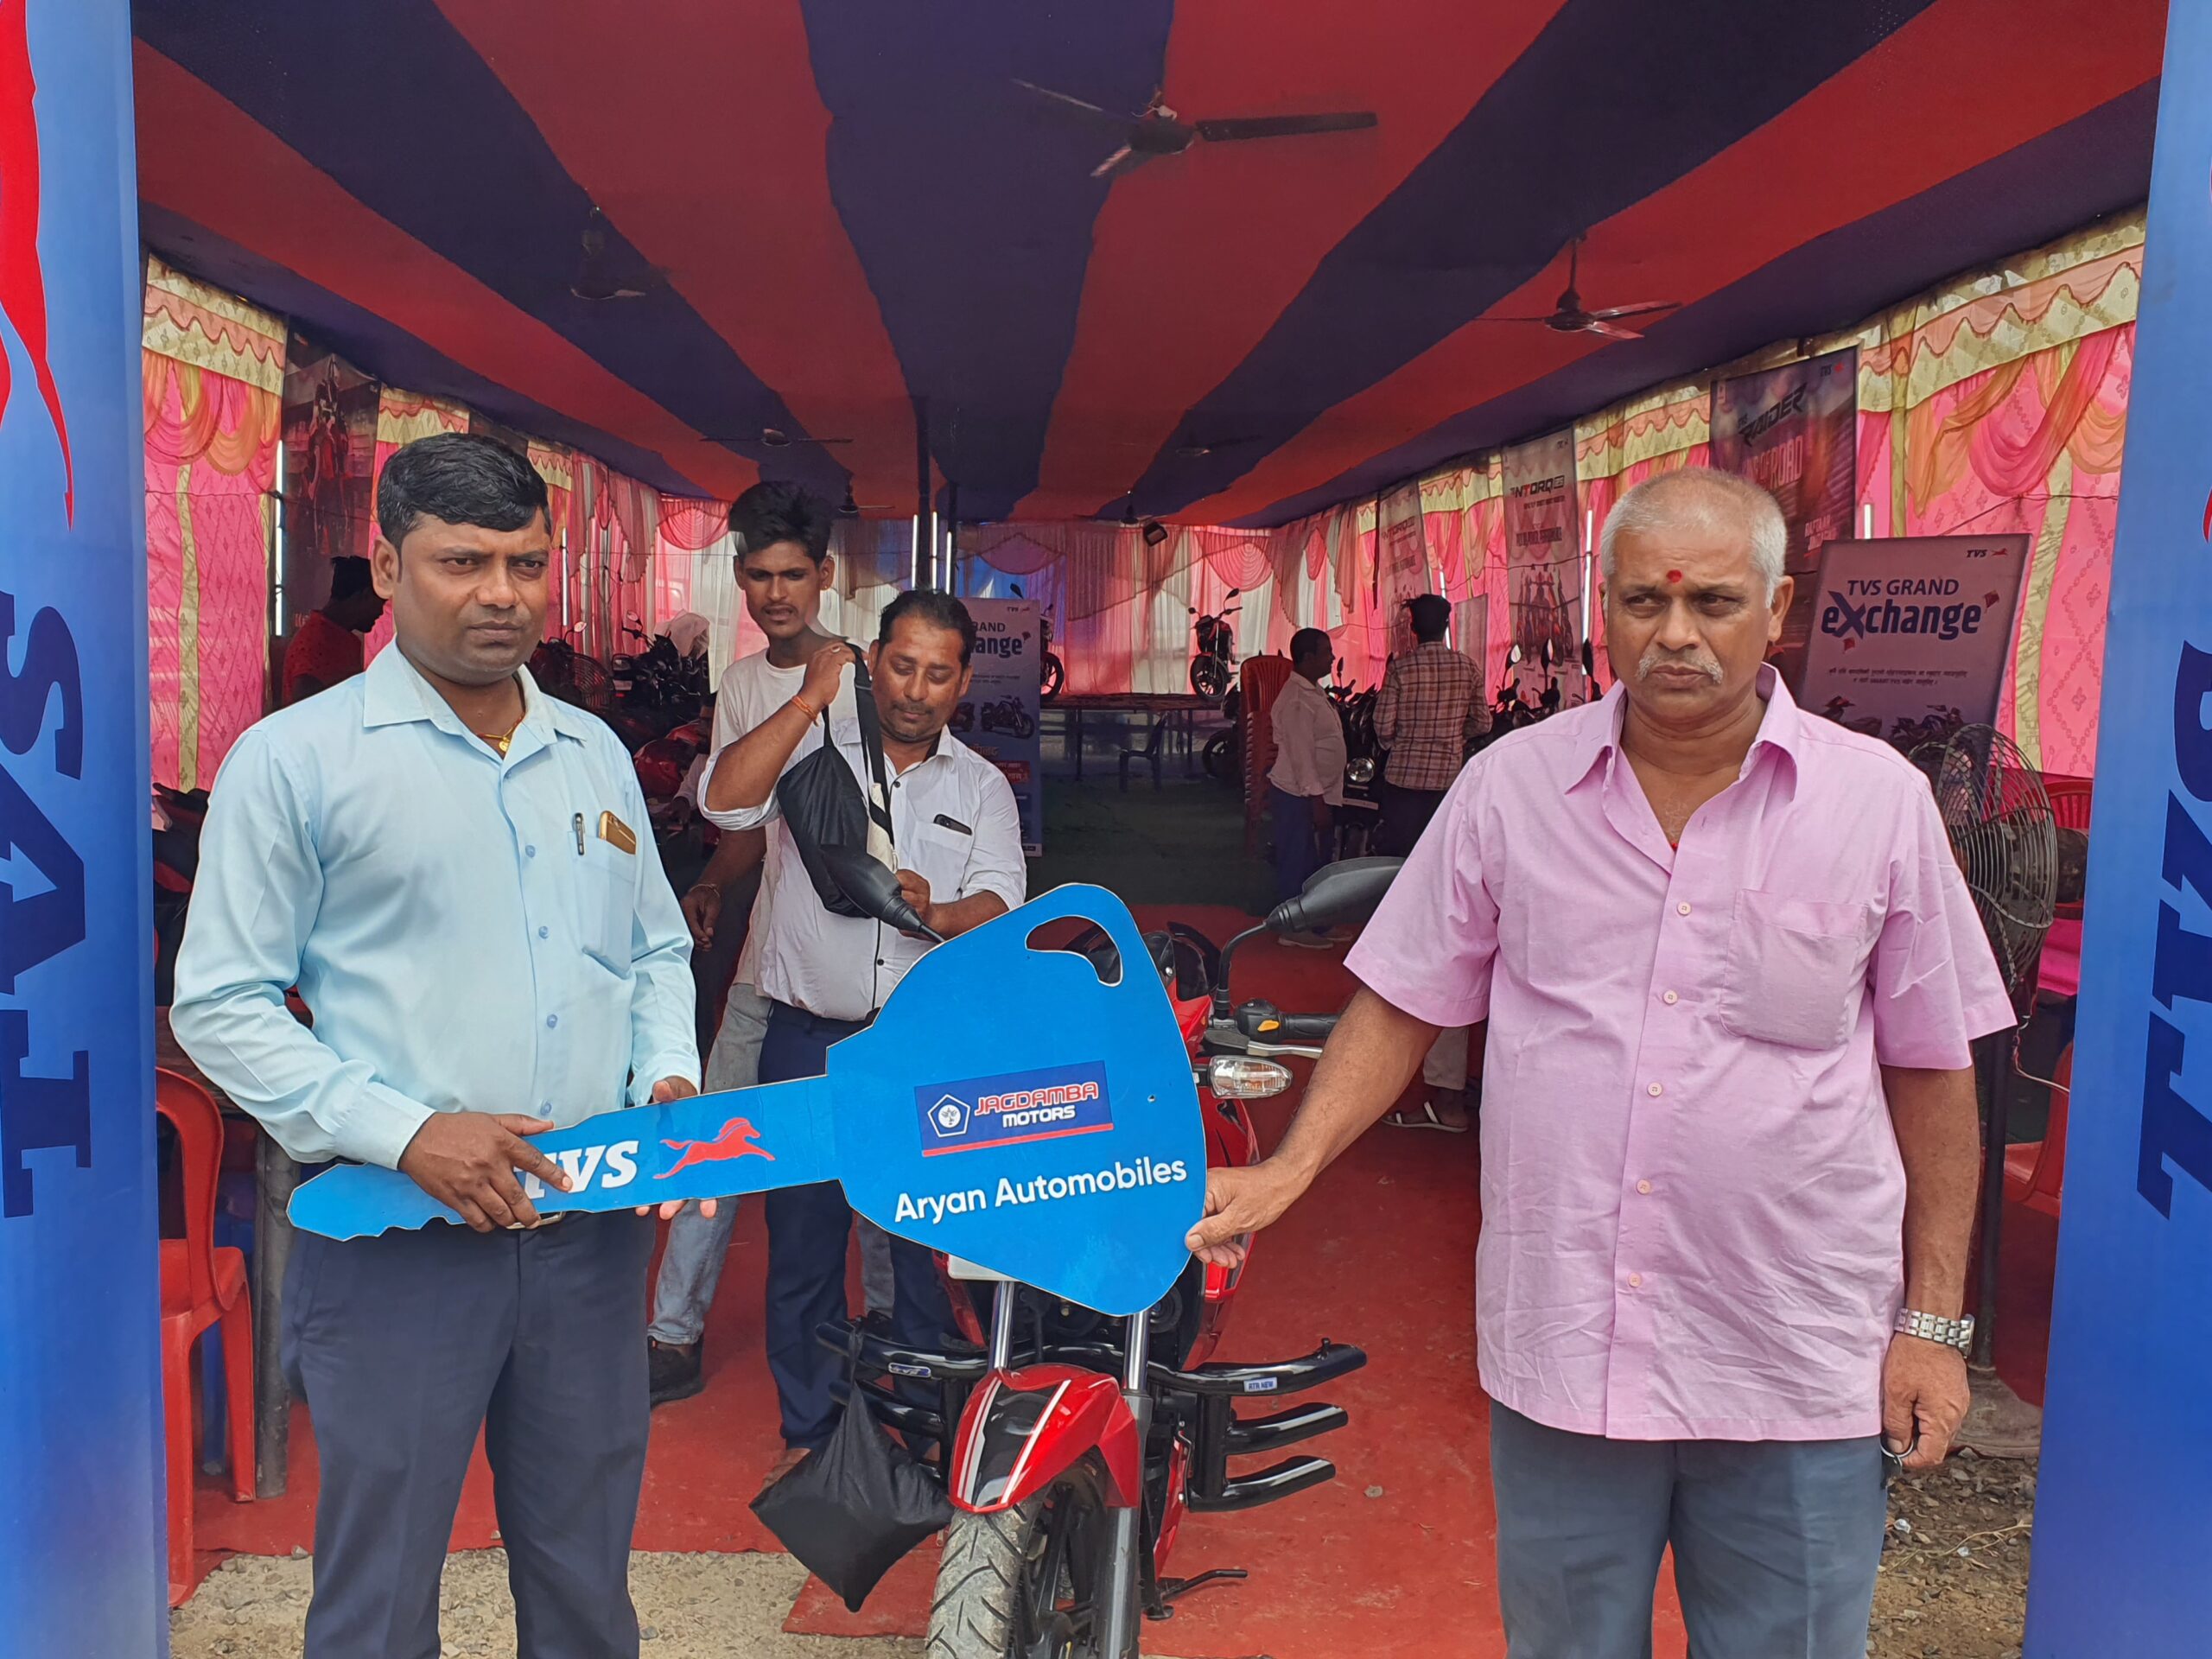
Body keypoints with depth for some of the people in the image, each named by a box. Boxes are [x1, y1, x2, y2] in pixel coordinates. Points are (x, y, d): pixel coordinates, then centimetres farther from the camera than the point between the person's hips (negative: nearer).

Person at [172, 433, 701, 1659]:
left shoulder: (594, 754, 11)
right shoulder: (296, 758, -5)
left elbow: (658, 948, 19)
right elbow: (221, 1004, -7)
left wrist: (669, 1076, 0)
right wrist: (406, 1133, -18)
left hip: (590, 1229, 5)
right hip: (400, 1241, -4)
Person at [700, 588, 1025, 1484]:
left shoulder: (982, 785, 9)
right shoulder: (814, 746, 3)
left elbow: (1003, 904, -1)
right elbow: (725, 801, -15)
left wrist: (939, 913, -23)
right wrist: (807, 699, -17)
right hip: (809, 1039, -1)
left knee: (931, 1245, 8)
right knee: (803, 1243, 9)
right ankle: (809, 1428, 26)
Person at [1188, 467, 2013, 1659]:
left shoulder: (1880, 800, -4)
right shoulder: (1509, 785, -2)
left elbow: (1931, 1070, 2)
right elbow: (1403, 1005, 4)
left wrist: (1932, 1321, 2)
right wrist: (1288, 1171, -7)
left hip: (1798, 1374, -1)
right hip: (1559, 1350, 1)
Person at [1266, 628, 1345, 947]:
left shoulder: (1314, 692, 13)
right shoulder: (1297, 699, -20)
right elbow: (1301, 754, -23)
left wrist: (1322, 797, 18)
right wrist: (1317, 800, -23)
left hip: (1317, 792, 10)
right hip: (1300, 796, -10)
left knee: (1317, 859, 15)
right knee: (1299, 860, -1)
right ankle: (1295, 928, 7)